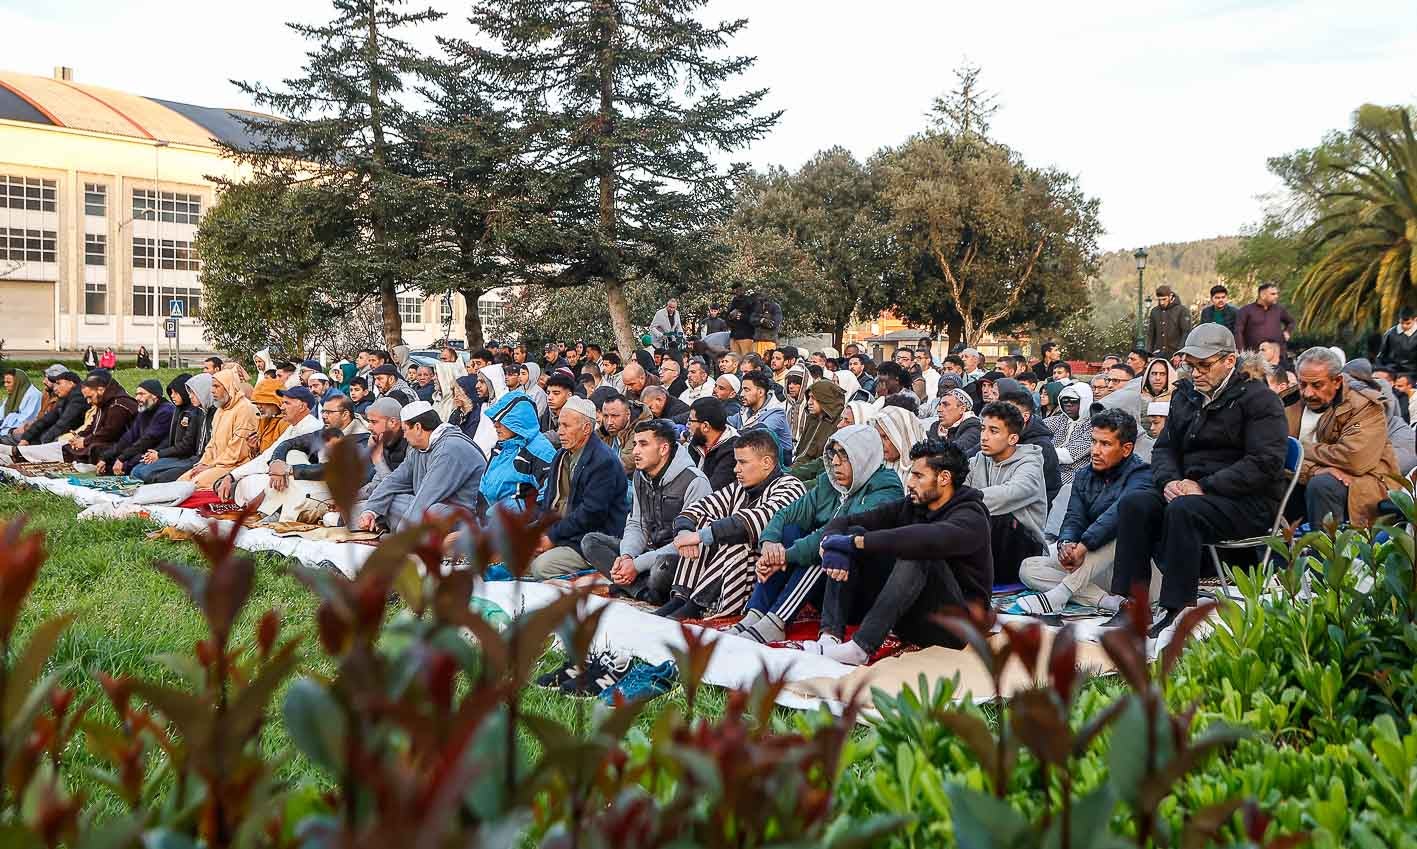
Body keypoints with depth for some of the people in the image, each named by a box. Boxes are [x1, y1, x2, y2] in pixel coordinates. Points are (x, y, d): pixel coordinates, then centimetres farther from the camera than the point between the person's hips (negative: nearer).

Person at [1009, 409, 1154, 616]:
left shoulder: (1141, 475, -11)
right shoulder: (1083, 475, 11)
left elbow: (1118, 514, -30)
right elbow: (1074, 519, 0)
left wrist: (1081, 547, -40)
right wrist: (1065, 544, -24)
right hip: (1090, 572, 6)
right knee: (1028, 568, -8)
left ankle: (1057, 596, -34)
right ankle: (1107, 601, -25)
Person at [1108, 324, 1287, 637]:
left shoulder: (1259, 400, -5)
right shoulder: (1185, 395, 17)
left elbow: (1265, 463, -16)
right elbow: (1164, 447, 17)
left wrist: (1204, 487, -21)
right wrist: (1169, 480, -6)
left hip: (1249, 503, -7)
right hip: (1191, 490, 7)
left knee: (1182, 510, -35)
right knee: (1133, 504, -18)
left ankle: (1177, 611, -30)